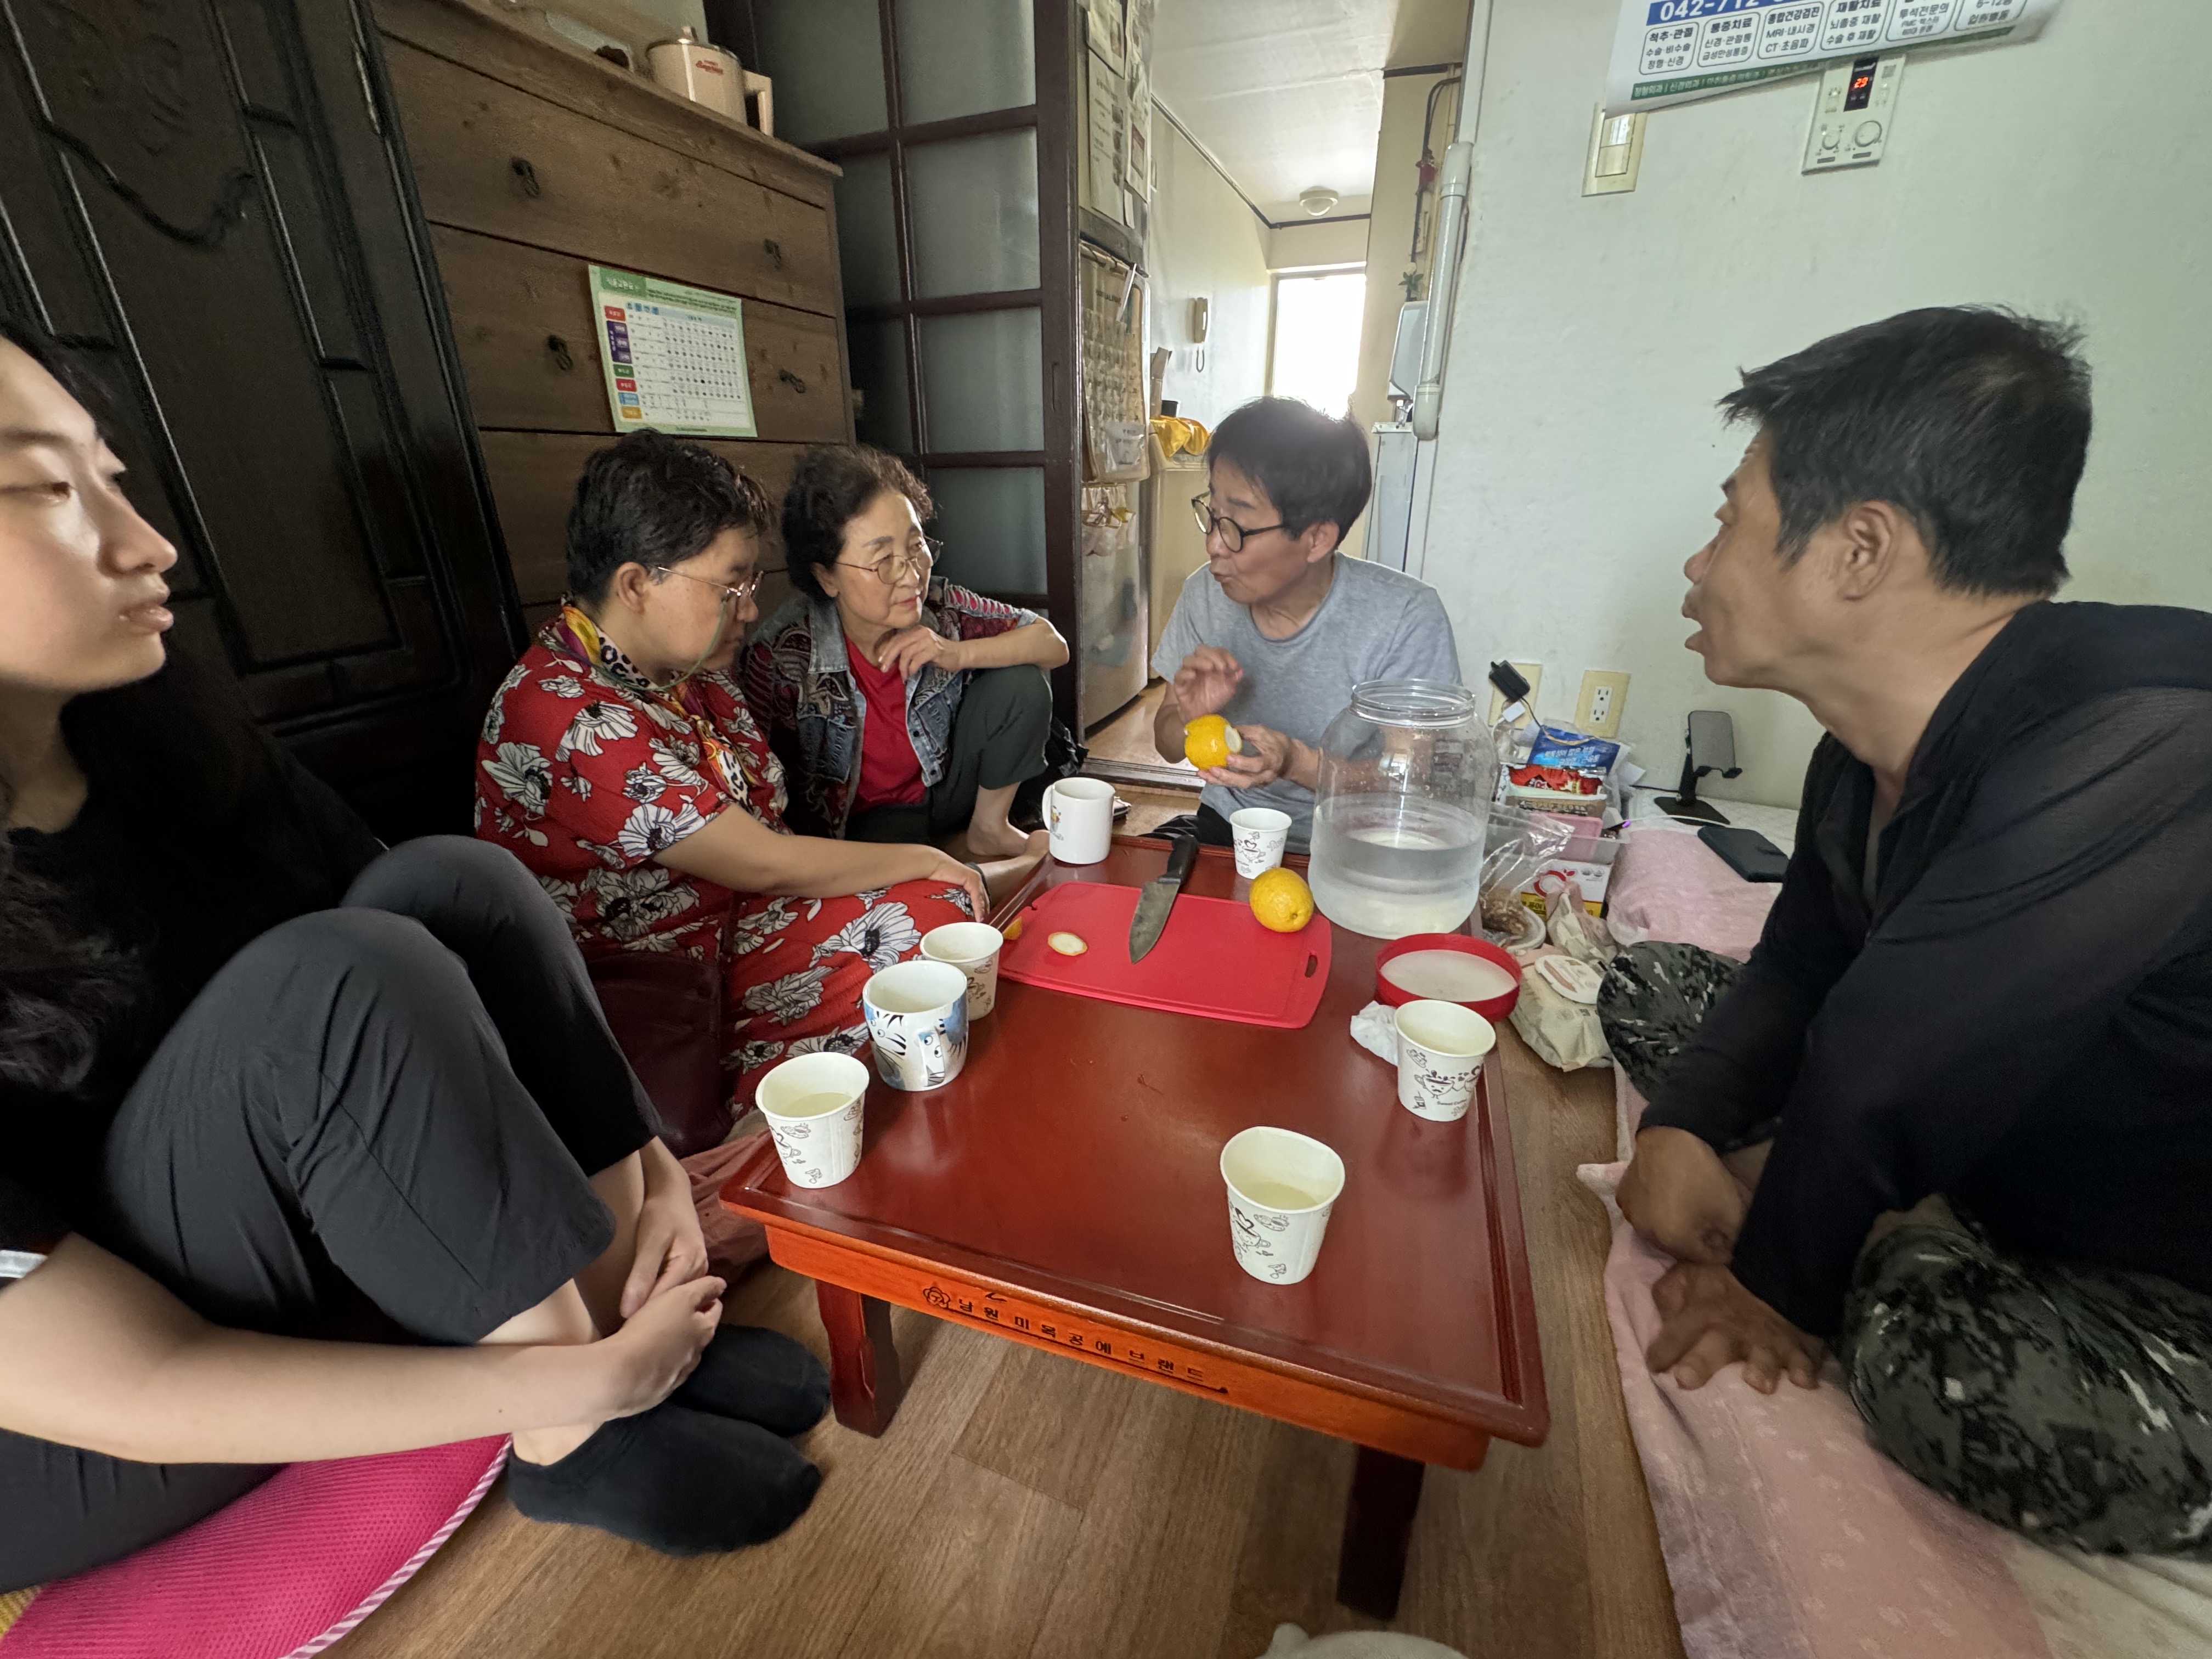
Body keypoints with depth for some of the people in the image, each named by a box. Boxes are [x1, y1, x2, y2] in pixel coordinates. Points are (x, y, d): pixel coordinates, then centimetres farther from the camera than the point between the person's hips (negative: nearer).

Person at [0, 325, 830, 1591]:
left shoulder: (151, 733, -8)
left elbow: (449, 951, -7)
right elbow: (125, 1389, -28)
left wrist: (647, 1160, -17)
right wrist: (579, 1380, -25)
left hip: (277, 1237, 5)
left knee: (455, 882, -19)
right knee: (338, 987, -32)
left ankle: (627, 1316, -12)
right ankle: (586, 1428, -14)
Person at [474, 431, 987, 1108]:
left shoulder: (684, 667, 3)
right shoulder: (572, 721, -25)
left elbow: (764, 828, 5)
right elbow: (764, 864, -23)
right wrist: (924, 860, -11)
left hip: (732, 918, 9)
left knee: (939, 907, -4)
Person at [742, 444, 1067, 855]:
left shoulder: (941, 609, -15)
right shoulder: (781, 658, -22)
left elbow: (1054, 646, -9)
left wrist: (959, 654, -24)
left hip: (944, 792, 6)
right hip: (859, 825, -5)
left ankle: (988, 829, 4)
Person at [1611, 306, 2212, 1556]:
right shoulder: (1883, 746, -7)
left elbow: (1879, 1072, -31)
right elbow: (1804, 965, 2)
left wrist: (1778, 1281, -16)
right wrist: (1680, 1128, -11)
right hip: (2001, 1160, 7)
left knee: (1943, 1357, -33)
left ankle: (1894, 1263, -3)